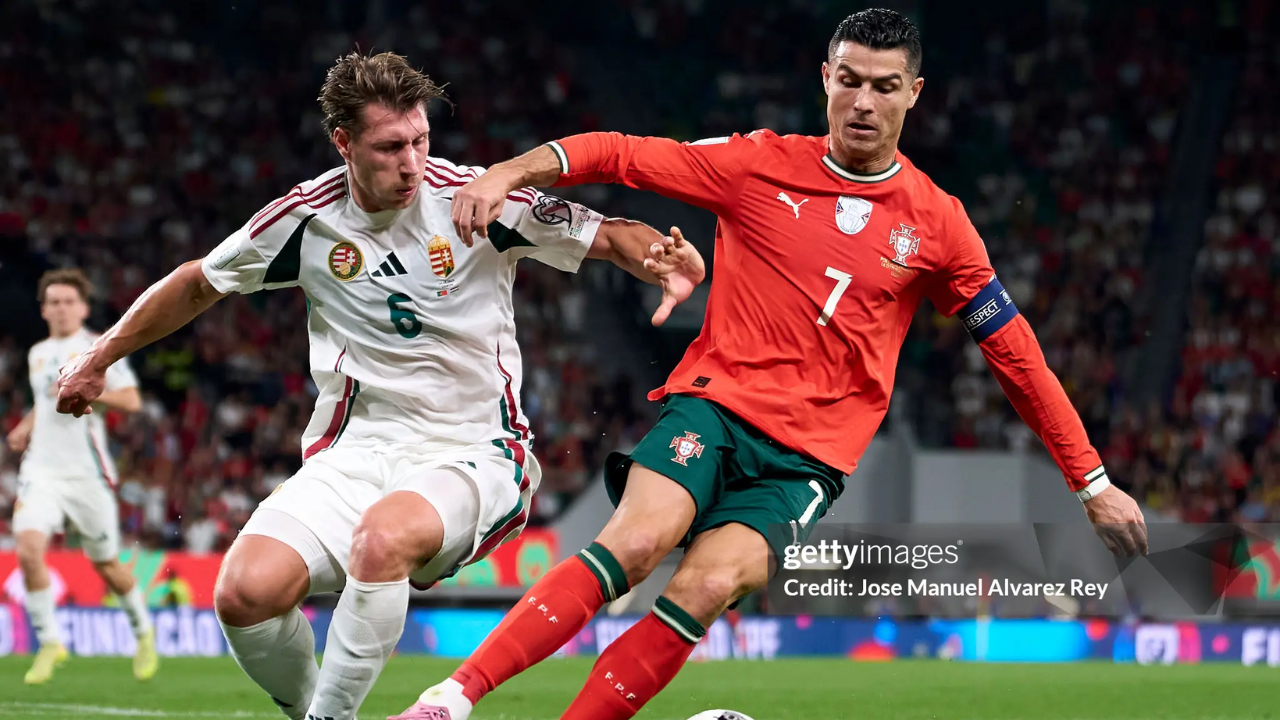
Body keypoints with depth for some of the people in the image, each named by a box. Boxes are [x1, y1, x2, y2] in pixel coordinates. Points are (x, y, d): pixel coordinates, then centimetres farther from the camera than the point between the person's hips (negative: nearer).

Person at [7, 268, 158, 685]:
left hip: (86, 473, -4)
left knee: (105, 564, 6)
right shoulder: (37, 354, 15)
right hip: (41, 470, 4)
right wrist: (26, 428, 16)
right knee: (29, 551, -18)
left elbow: (131, 401, -11)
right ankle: (49, 643, -7)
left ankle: (143, 631, 31)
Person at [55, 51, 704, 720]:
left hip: (472, 452, -3)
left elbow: (610, 236, -3)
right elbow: (199, 284, 16)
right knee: (246, 591, -22)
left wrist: (668, 263, -26)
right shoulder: (307, 217, -1)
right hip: (354, 454, 3)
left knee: (381, 538, -37)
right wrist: (98, 359, 24)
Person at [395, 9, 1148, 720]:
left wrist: (1093, 485, 12)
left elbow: (1019, 358, 11)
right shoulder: (761, 165, 3)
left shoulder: (937, 223, 5)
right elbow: (621, 154, 3)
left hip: (809, 457, 1)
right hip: (716, 402, -1)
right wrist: (509, 173, -15)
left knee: (708, 584, -26)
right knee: (638, 540, -27)